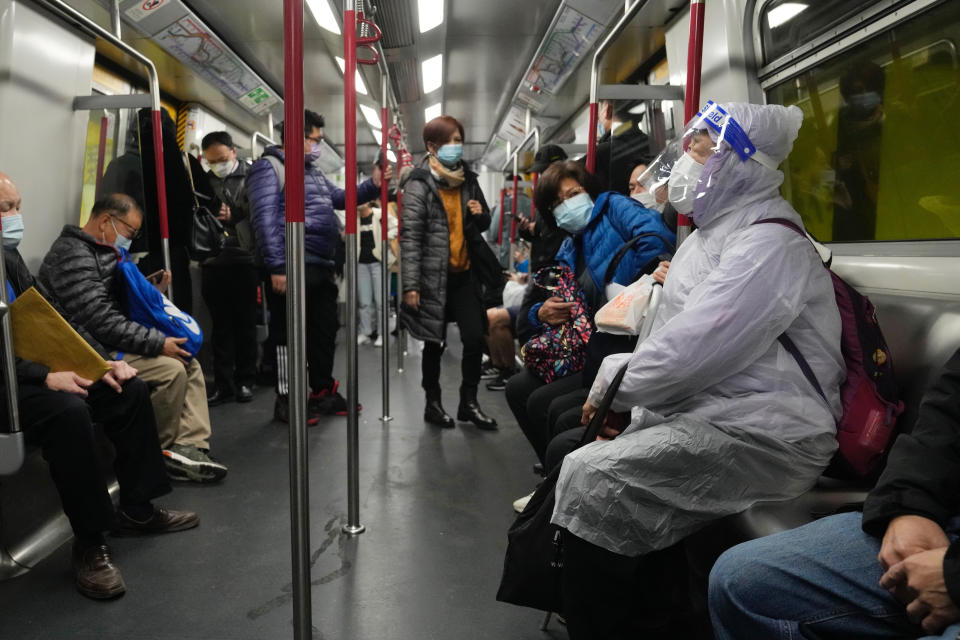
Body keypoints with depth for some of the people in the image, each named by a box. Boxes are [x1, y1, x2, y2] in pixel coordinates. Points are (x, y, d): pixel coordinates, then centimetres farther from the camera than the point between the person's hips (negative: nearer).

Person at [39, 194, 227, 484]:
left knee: (189, 364, 1)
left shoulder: (105, 252, 15)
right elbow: (101, 320, -25)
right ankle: (159, 454, -4)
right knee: (171, 370, -24)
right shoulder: (72, 256, -17)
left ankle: (189, 447, -9)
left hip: (110, 343, 11)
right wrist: (158, 343, -24)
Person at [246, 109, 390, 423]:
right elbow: (265, 220, -15)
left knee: (325, 331, 14)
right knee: (291, 334, -2)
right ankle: (286, 400, 8)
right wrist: (277, 267, -22)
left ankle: (323, 392, 27)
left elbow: (341, 197, 23)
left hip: (322, 267, 9)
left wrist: (373, 185, 7)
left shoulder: (313, 172, 23)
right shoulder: (270, 167, -6)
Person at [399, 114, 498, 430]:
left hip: (464, 274, 5)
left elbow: (482, 225, 22)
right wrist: (410, 285, -18)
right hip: (433, 276, -5)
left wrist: (481, 214, -3)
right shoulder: (418, 184, -8)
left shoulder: (468, 179, 10)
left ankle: (469, 403, 17)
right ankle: (433, 403, 23)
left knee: (475, 337, 1)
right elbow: (410, 237, -13)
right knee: (435, 342, 7)